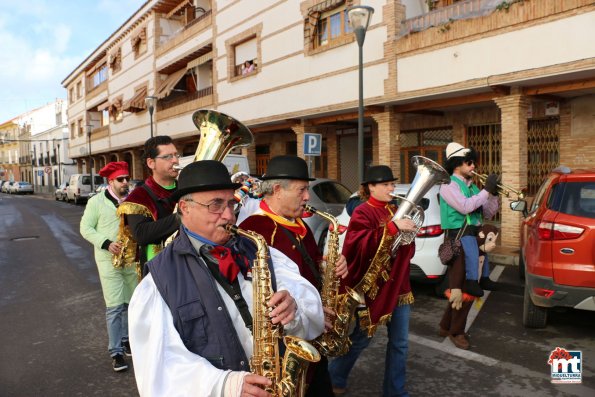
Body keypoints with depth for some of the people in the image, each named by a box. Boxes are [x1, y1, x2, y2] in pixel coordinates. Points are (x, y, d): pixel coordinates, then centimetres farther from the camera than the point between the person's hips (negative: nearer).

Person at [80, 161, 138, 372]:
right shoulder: (97, 201, -2)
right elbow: (85, 228, -2)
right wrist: (106, 243, -17)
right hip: (109, 260, -4)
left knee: (130, 304, 13)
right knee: (115, 307, -4)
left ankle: (126, 340, 32)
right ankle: (116, 352, 5)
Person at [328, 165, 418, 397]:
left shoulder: (395, 210, 10)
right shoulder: (362, 213, -12)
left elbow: (406, 249, 18)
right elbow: (362, 246, -29)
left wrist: (409, 230, -3)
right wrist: (393, 227, -32)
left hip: (398, 284, 7)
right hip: (373, 286, -7)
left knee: (399, 342, 12)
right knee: (360, 338, 10)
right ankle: (334, 378, 32)